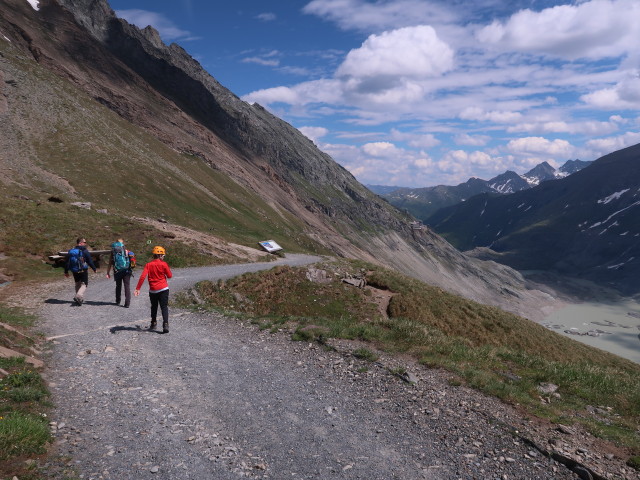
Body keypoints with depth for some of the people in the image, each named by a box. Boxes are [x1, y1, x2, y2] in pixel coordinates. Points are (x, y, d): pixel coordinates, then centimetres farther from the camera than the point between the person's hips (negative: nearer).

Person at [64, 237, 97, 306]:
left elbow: (67, 262, 6)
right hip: (83, 271, -5)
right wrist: (94, 268, 6)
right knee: (84, 284, 1)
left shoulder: (71, 251, 4)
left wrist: (66, 271, 14)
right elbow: (90, 261, -8)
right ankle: (78, 296, -24)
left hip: (74, 271, 5)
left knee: (77, 284, 21)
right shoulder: (85, 251, -11)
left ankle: (80, 300, 24)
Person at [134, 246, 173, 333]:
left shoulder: (148, 265, -1)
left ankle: (153, 323, 30)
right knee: (164, 307, -2)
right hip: (163, 289, -2)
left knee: (154, 307, 20)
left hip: (153, 290, 2)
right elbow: (170, 276, 1)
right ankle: (165, 324, -16)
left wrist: (137, 288, -12)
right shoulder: (163, 264, -6)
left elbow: (142, 277, -11)